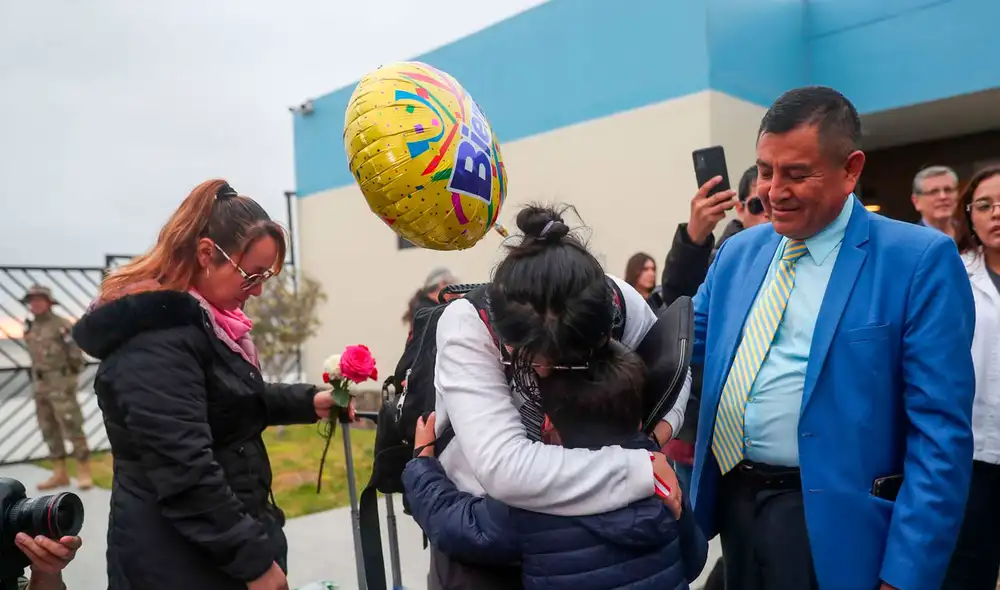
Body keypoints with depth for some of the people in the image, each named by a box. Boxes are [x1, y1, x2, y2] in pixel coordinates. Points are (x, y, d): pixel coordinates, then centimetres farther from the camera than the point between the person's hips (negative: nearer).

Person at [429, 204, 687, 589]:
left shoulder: (624, 307, -22)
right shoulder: (467, 326, -31)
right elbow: (503, 469, -40)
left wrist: (665, 423, -18)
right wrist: (642, 469, -36)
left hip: (589, 514, 3)